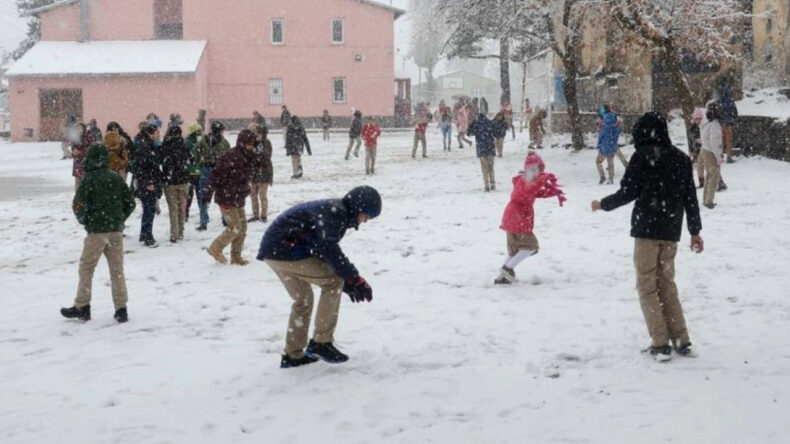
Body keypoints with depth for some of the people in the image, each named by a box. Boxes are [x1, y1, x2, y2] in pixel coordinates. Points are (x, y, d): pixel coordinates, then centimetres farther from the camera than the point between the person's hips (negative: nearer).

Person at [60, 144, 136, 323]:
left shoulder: (88, 180, -9)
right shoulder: (117, 179, 6)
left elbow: (79, 206, -14)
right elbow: (130, 202, 9)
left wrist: (84, 221, 3)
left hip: (96, 231, -4)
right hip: (116, 231, 4)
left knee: (86, 269, 9)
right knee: (117, 270, 9)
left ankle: (82, 307, 13)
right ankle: (121, 309, 7)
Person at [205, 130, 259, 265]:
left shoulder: (248, 158, 6)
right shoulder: (231, 157, -21)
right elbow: (216, 175, -21)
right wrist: (208, 193, -20)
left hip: (238, 200, 9)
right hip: (226, 199, -9)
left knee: (242, 228, 10)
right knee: (235, 228, -7)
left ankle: (236, 256, 21)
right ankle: (215, 248, 11)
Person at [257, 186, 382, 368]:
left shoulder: (337, 214, 18)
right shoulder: (335, 211, -14)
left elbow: (324, 249, 23)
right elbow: (329, 250, -24)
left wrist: (346, 280, 14)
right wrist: (355, 279, -21)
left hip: (274, 250, 11)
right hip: (286, 250, -11)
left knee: (303, 300, 20)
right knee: (333, 281, -10)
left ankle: (292, 355, 27)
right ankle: (321, 343, -6)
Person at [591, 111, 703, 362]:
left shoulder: (643, 156, -8)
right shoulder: (682, 159, 9)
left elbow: (628, 193, -10)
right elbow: (690, 198, 12)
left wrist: (602, 205, 7)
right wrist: (695, 231, 19)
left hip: (647, 230, -5)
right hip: (671, 231, 6)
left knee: (648, 286, 2)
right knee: (667, 284, 16)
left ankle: (660, 344, -2)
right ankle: (681, 340, 14)